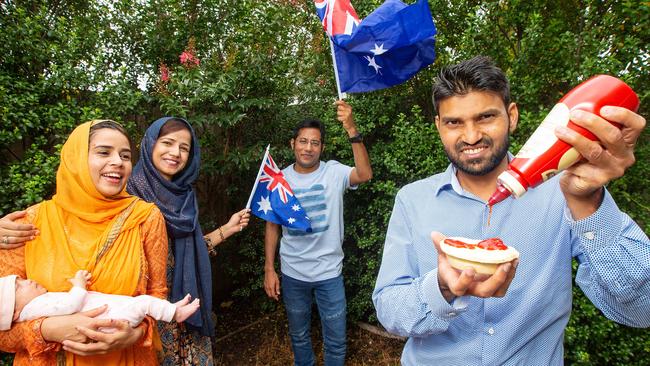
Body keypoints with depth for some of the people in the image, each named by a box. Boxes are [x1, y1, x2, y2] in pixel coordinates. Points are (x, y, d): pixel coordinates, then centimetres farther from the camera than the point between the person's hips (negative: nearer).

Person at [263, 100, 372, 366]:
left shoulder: (334, 172, -11)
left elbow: (365, 175, -32)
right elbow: (272, 226, 1)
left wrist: (351, 129, -41)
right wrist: (269, 269, -1)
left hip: (329, 272, -2)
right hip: (292, 273, 2)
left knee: (336, 342, 13)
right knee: (298, 336, 22)